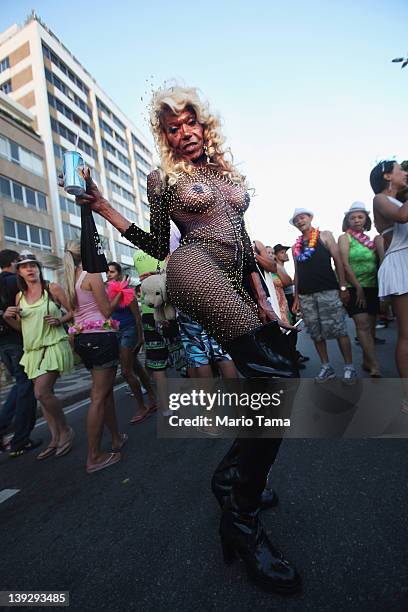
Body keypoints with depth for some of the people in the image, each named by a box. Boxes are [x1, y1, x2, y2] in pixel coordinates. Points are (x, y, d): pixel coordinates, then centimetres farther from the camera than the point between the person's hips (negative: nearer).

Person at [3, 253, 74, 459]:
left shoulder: (53, 288, -2)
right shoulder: (20, 296, 11)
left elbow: (72, 311, 2)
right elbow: (21, 327, 17)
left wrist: (59, 321, -16)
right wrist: (8, 317, -1)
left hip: (53, 345, -5)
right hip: (32, 349, 6)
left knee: (41, 393, -15)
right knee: (45, 394, 9)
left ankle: (66, 431, 7)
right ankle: (55, 440, 22)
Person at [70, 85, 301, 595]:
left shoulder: (229, 174, 27)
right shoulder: (163, 179, 14)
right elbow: (159, 247, 11)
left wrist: (261, 296, 16)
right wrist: (105, 210, 2)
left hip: (233, 284, 7)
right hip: (193, 273, -7)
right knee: (278, 377, -24)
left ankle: (230, 472, 29)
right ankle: (241, 518, -9)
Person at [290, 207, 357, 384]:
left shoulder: (325, 236, 8)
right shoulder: (296, 246, 17)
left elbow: (338, 261, 2)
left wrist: (343, 287, -6)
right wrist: (296, 296, 9)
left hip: (328, 291, -4)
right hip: (305, 295, 4)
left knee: (339, 329, -4)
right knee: (316, 333, 6)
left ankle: (349, 367, 7)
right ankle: (326, 367, 17)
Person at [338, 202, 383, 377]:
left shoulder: (371, 238, 16)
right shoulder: (345, 238, 0)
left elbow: (380, 260, 15)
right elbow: (345, 264, -10)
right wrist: (358, 288, -13)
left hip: (373, 287, 6)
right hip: (354, 288, -5)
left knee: (371, 325, 7)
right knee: (363, 325, -13)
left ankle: (367, 361, 20)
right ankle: (375, 367, -14)